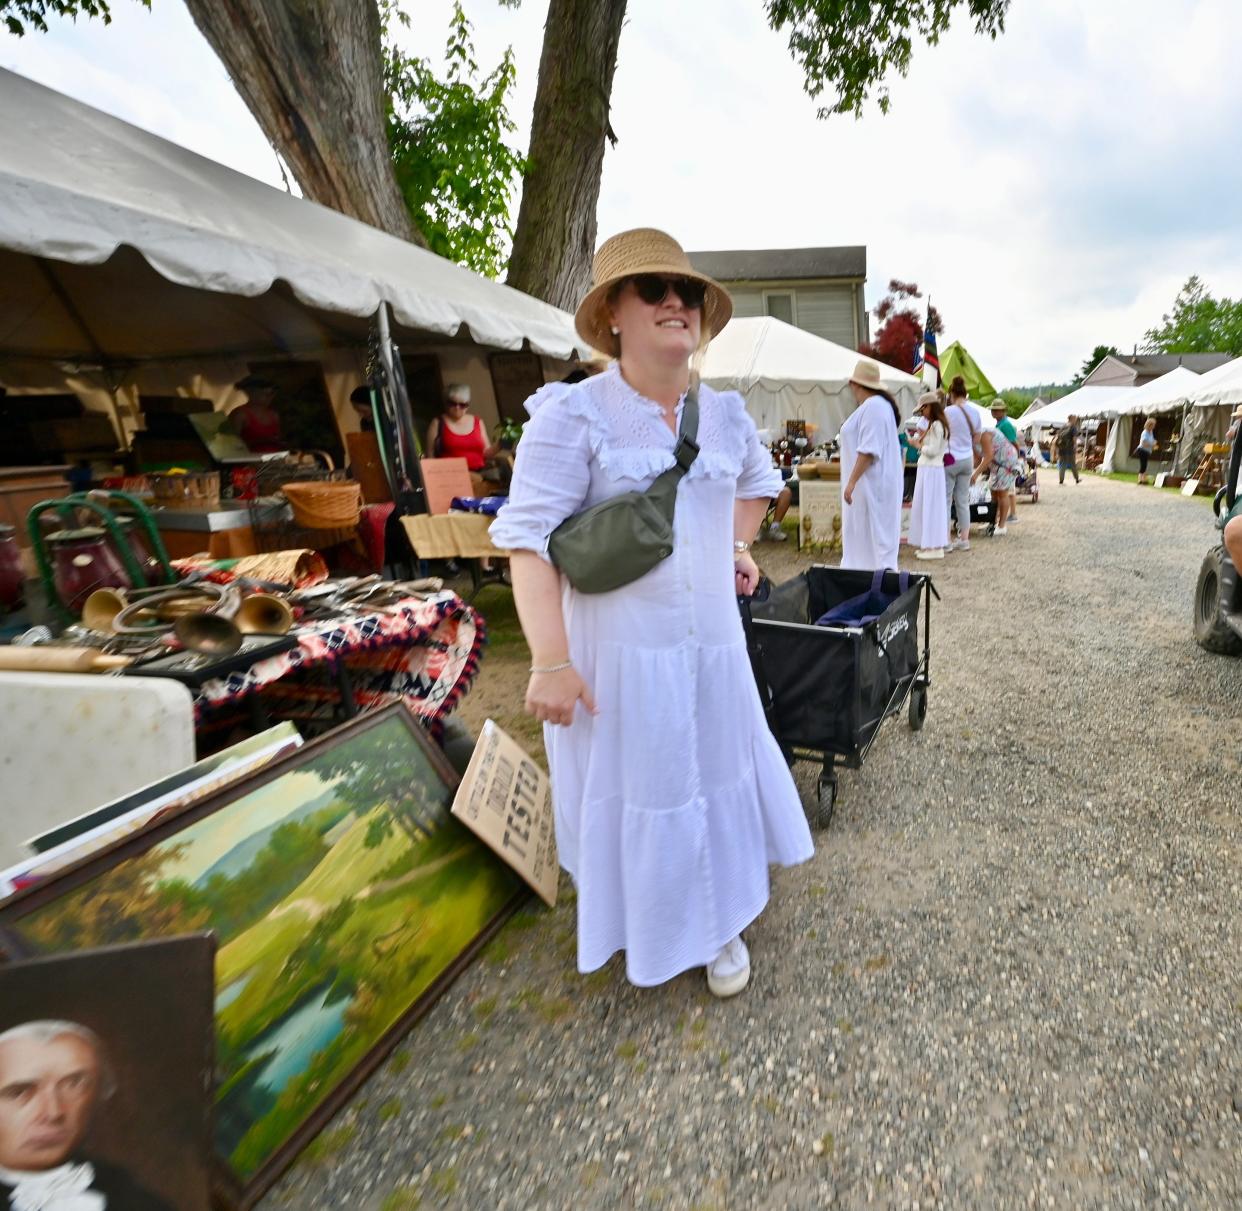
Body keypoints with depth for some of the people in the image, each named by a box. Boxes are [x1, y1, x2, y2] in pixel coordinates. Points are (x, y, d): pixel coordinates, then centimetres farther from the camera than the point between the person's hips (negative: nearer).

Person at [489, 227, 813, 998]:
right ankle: (635, 922, 40)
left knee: (715, 776, 17)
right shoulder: (572, 415, -10)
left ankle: (718, 925, 42)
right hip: (617, 650, -5)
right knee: (629, 787, 10)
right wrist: (550, 660, -22)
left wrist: (738, 545, 11)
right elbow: (530, 538, -16)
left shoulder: (726, 415, 7)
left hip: (713, 644, 5)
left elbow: (758, 485, 28)